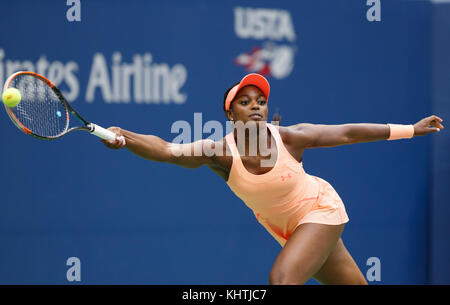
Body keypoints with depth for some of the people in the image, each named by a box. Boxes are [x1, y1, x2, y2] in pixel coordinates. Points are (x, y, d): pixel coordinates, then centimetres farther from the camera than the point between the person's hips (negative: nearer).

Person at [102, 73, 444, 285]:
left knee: (283, 278, -24)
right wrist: (124, 138, -56)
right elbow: (165, 149, -37)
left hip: (320, 209, -3)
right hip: (286, 227, 3)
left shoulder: (290, 138, -25)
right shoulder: (221, 152, -24)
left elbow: (347, 132, -13)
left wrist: (412, 129, -7)